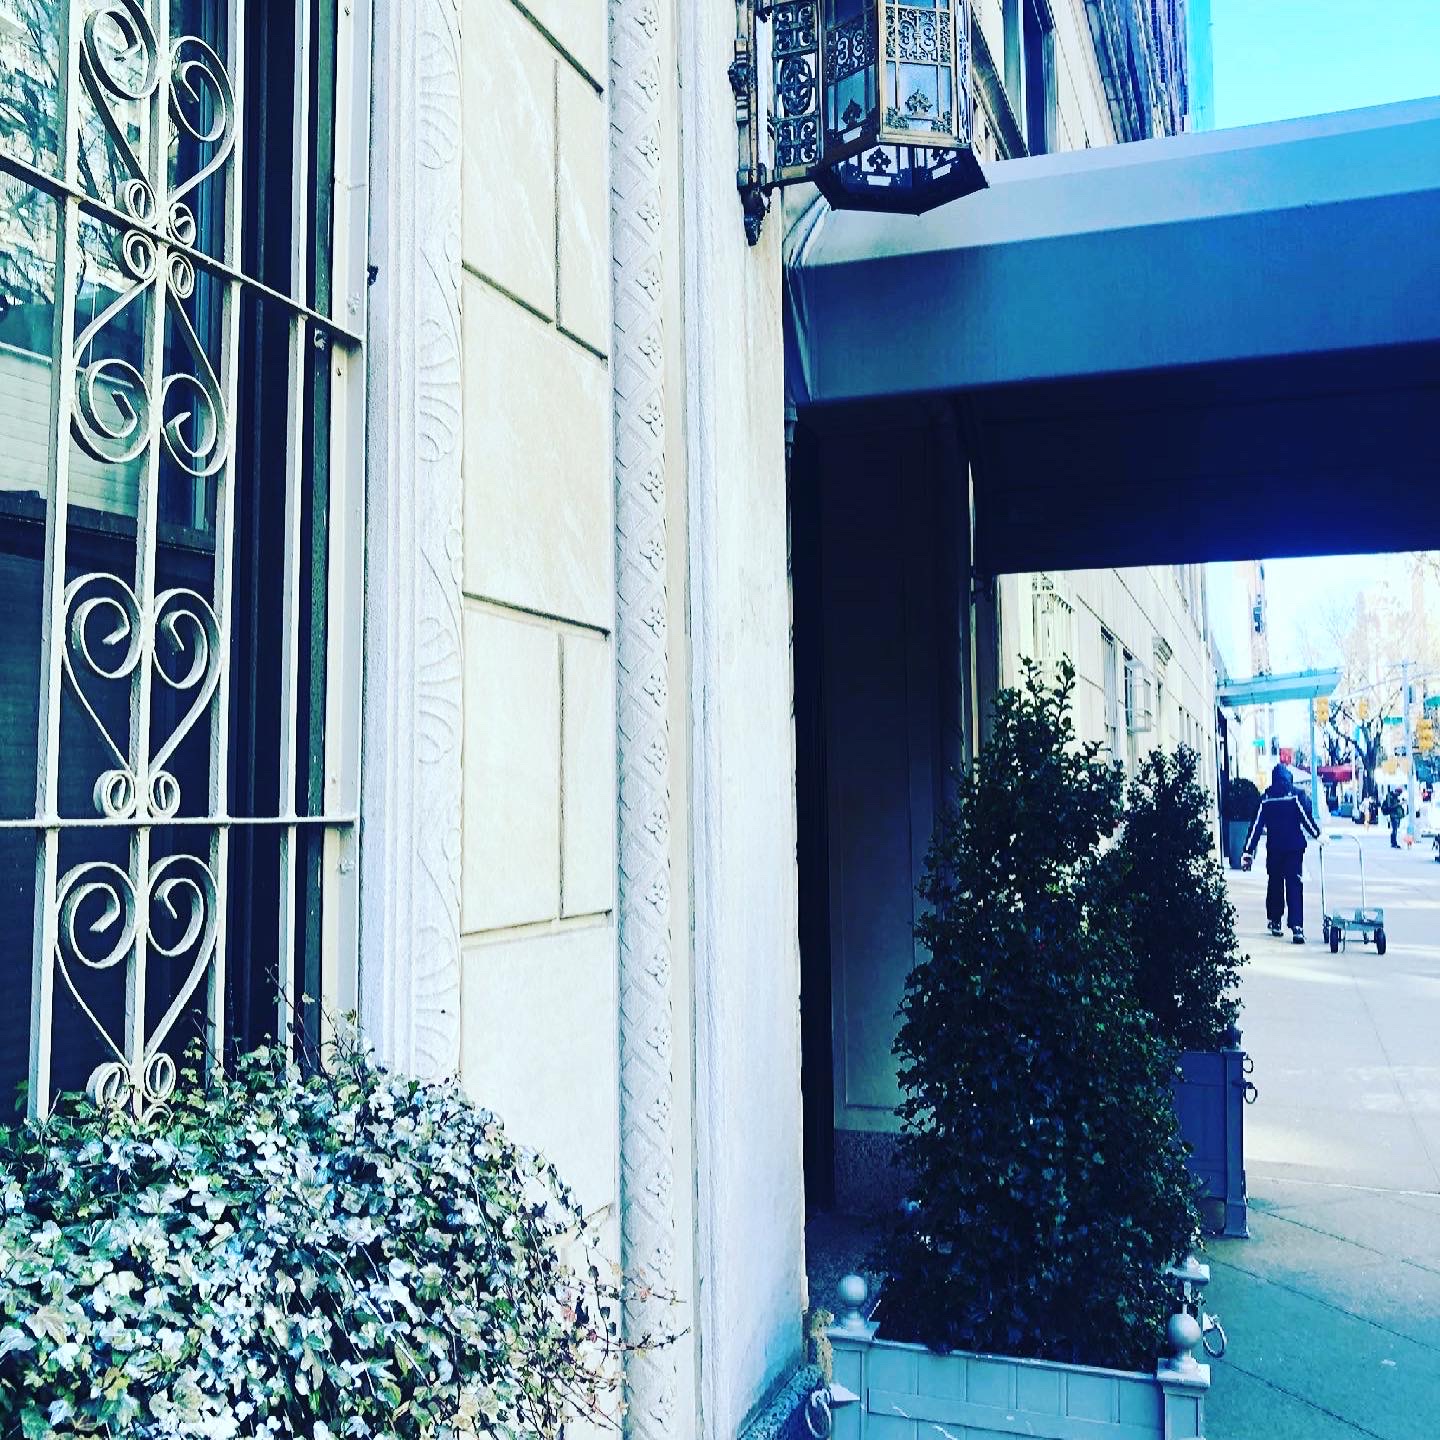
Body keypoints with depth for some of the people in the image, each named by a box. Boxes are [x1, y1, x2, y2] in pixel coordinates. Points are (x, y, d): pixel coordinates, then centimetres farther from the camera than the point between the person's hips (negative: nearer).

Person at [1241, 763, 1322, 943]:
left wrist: (1248, 852, 4)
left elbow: (1257, 826, 2)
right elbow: (1307, 818, -5)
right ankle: (1297, 928, -14)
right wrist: (1317, 835, 13)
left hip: (1274, 848, 2)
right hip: (1295, 847, -2)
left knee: (1275, 884, 17)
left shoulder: (1266, 798, 2)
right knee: (1294, 886, -3)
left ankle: (1275, 922, 23)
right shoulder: (1296, 795, -5)